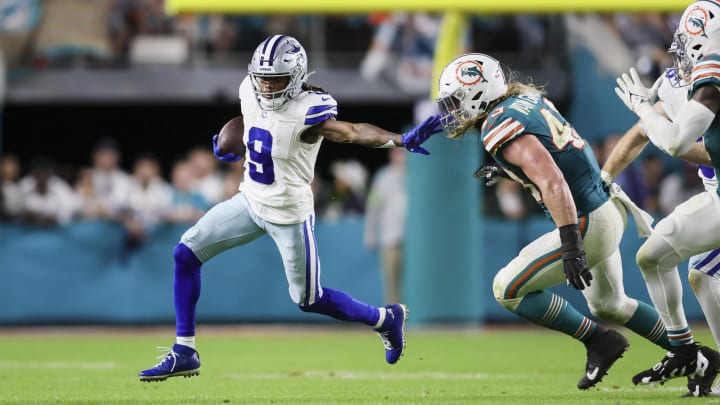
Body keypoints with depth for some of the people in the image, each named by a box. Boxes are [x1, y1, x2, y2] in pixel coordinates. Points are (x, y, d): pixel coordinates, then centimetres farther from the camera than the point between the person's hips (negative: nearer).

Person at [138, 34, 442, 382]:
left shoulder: (307, 111, -27)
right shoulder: (250, 92, -6)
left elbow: (353, 132, -42)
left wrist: (403, 140, -56)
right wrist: (224, 144, 14)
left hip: (289, 215, -7)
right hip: (249, 201, 7)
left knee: (308, 299, 5)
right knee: (186, 254, 0)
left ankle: (386, 319, 31)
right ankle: (184, 354, 8)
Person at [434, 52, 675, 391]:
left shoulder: (501, 127, -20)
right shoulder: (528, 98, 7)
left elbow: (552, 182, -30)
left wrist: (571, 246, -34)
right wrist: (506, 171, 20)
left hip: (585, 225, -10)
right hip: (606, 211, 10)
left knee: (508, 289, -4)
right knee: (608, 305, 27)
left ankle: (598, 341, 1)